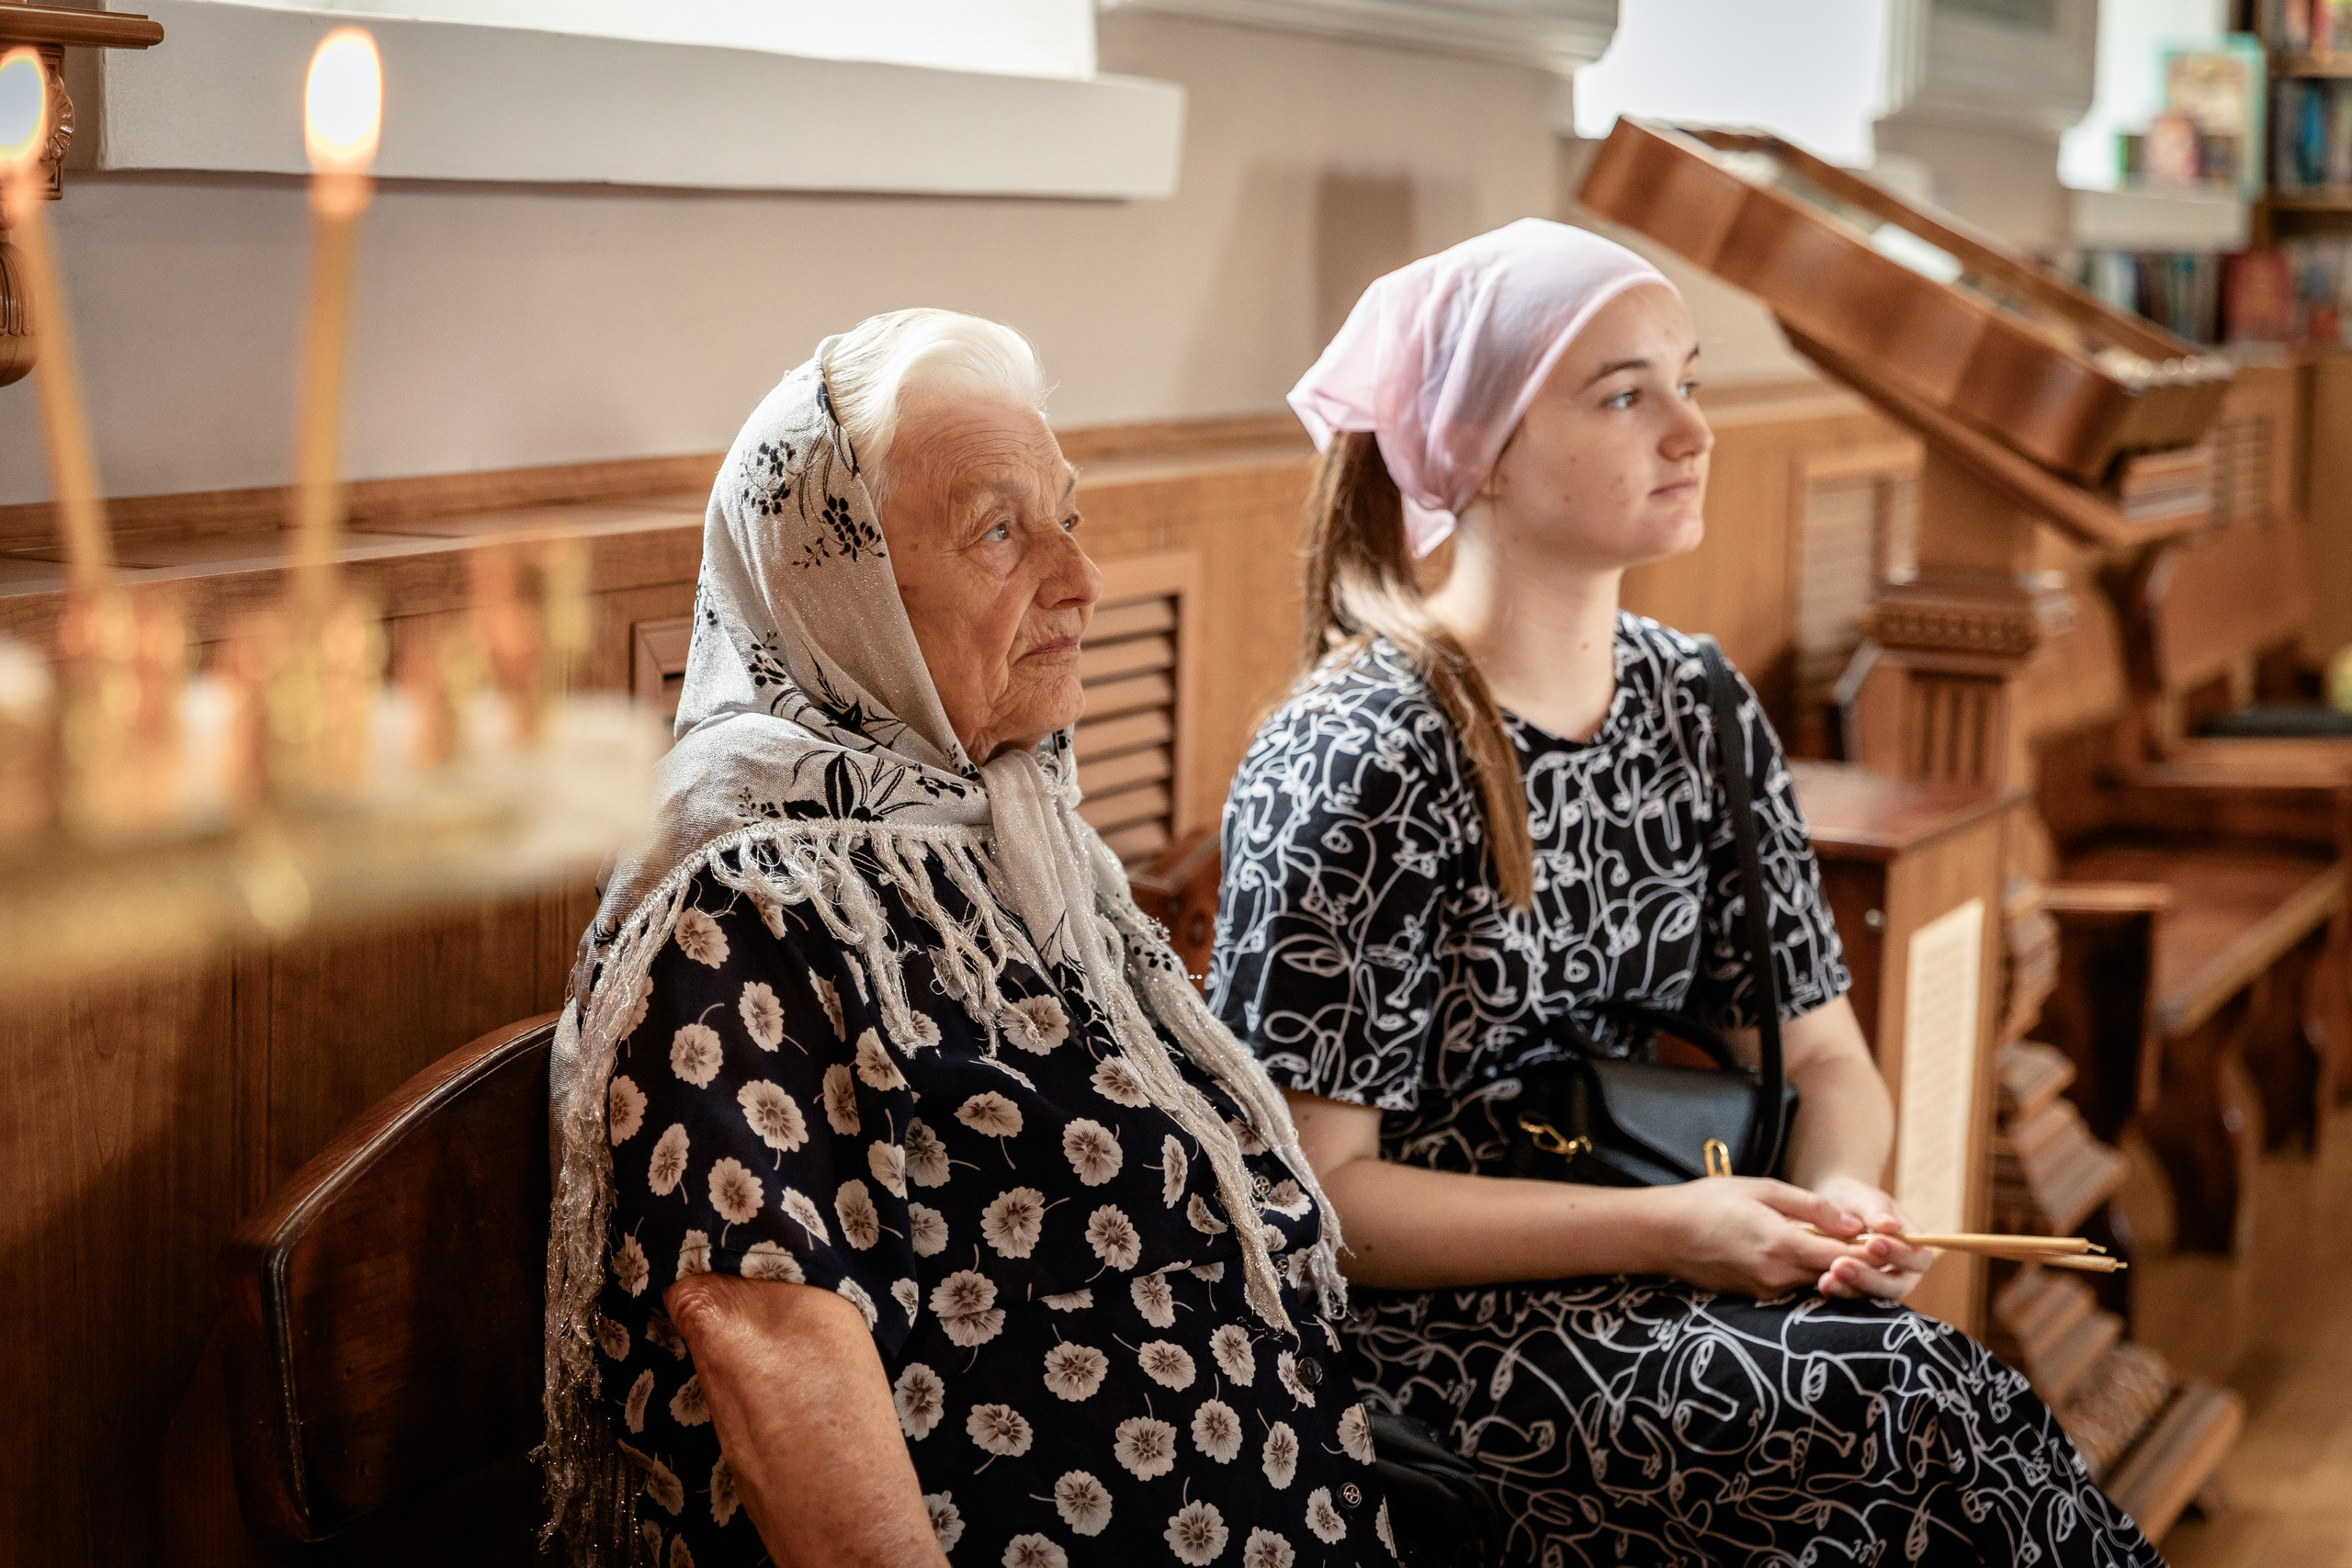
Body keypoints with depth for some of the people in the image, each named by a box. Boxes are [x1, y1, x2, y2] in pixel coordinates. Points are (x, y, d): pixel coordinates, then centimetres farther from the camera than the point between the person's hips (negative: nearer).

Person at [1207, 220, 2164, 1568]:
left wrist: (1844, 1200, -10)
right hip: (1421, 1331, -6)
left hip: (1647, 1300, 6)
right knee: (1915, 1403, -24)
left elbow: (1824, 1054, 13)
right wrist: (1669, 1229, -20)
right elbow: (1312, 1190, -16)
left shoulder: (1700, 713, 7)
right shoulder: (1359, 760, -14)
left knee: (1961, 1397, -21)